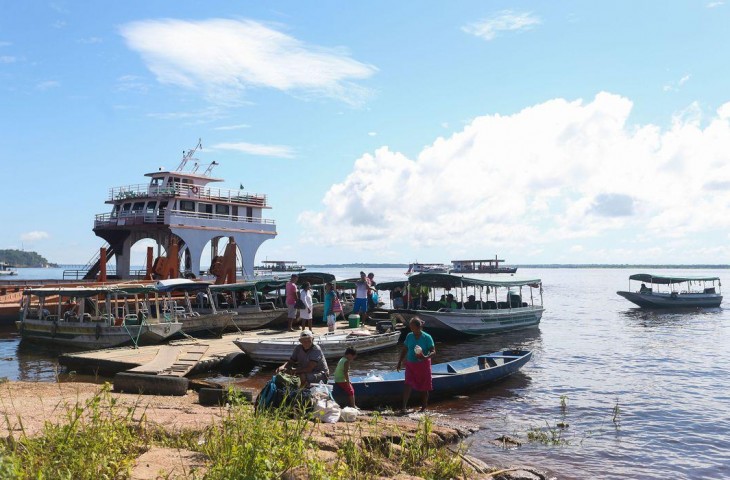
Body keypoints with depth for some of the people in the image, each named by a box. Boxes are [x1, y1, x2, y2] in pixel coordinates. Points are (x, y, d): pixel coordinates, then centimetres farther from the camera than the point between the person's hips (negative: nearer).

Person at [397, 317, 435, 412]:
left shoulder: (427, 337, -10)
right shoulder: (409, 336, 2)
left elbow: (433, 352, -10)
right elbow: (404, 350, 12)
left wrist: (426, 357, -29)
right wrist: (400, 362, 10)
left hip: (423, 364, -2)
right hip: (410, 364, 3)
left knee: (424, 387, 7)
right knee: (408, 385, -11)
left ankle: (424, 407, 21)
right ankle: (404, 406, -13)